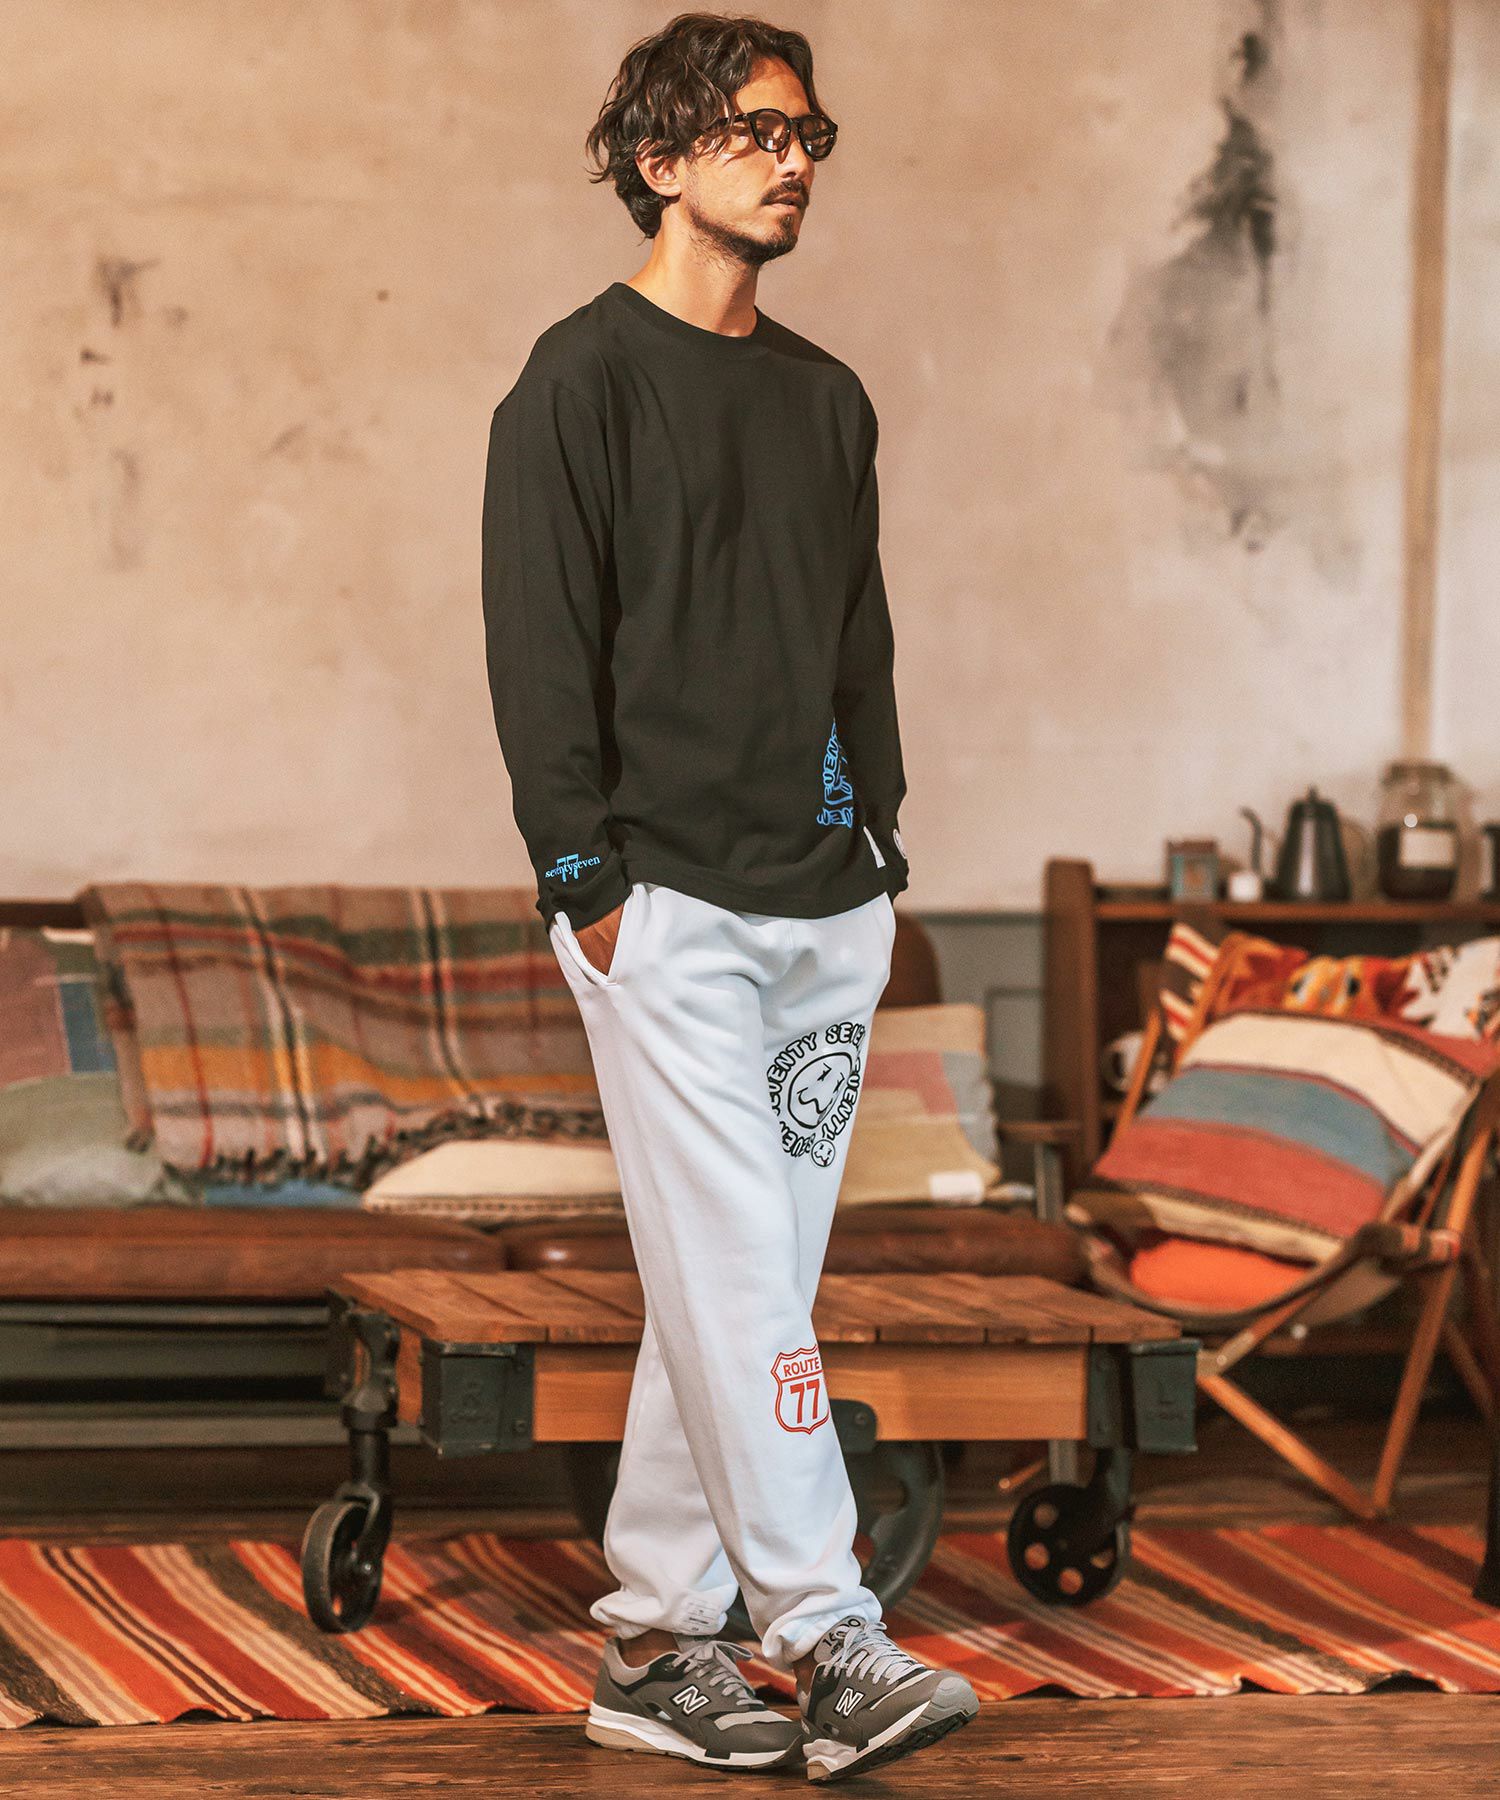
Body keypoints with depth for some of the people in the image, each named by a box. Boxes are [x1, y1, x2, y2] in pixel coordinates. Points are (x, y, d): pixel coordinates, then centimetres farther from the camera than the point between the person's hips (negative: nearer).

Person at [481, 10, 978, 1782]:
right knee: (738, 1279, -10)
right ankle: (828, 1639, -10)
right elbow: (539, 644, -8)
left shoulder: (826, 400, 17)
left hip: (825, 908, 7)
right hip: (668, 907, -7)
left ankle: (655, 1641, 13)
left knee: (736, 1287, 7)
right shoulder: (583, 380, -3)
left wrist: (877, 851, 13)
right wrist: (586, 875, -13)